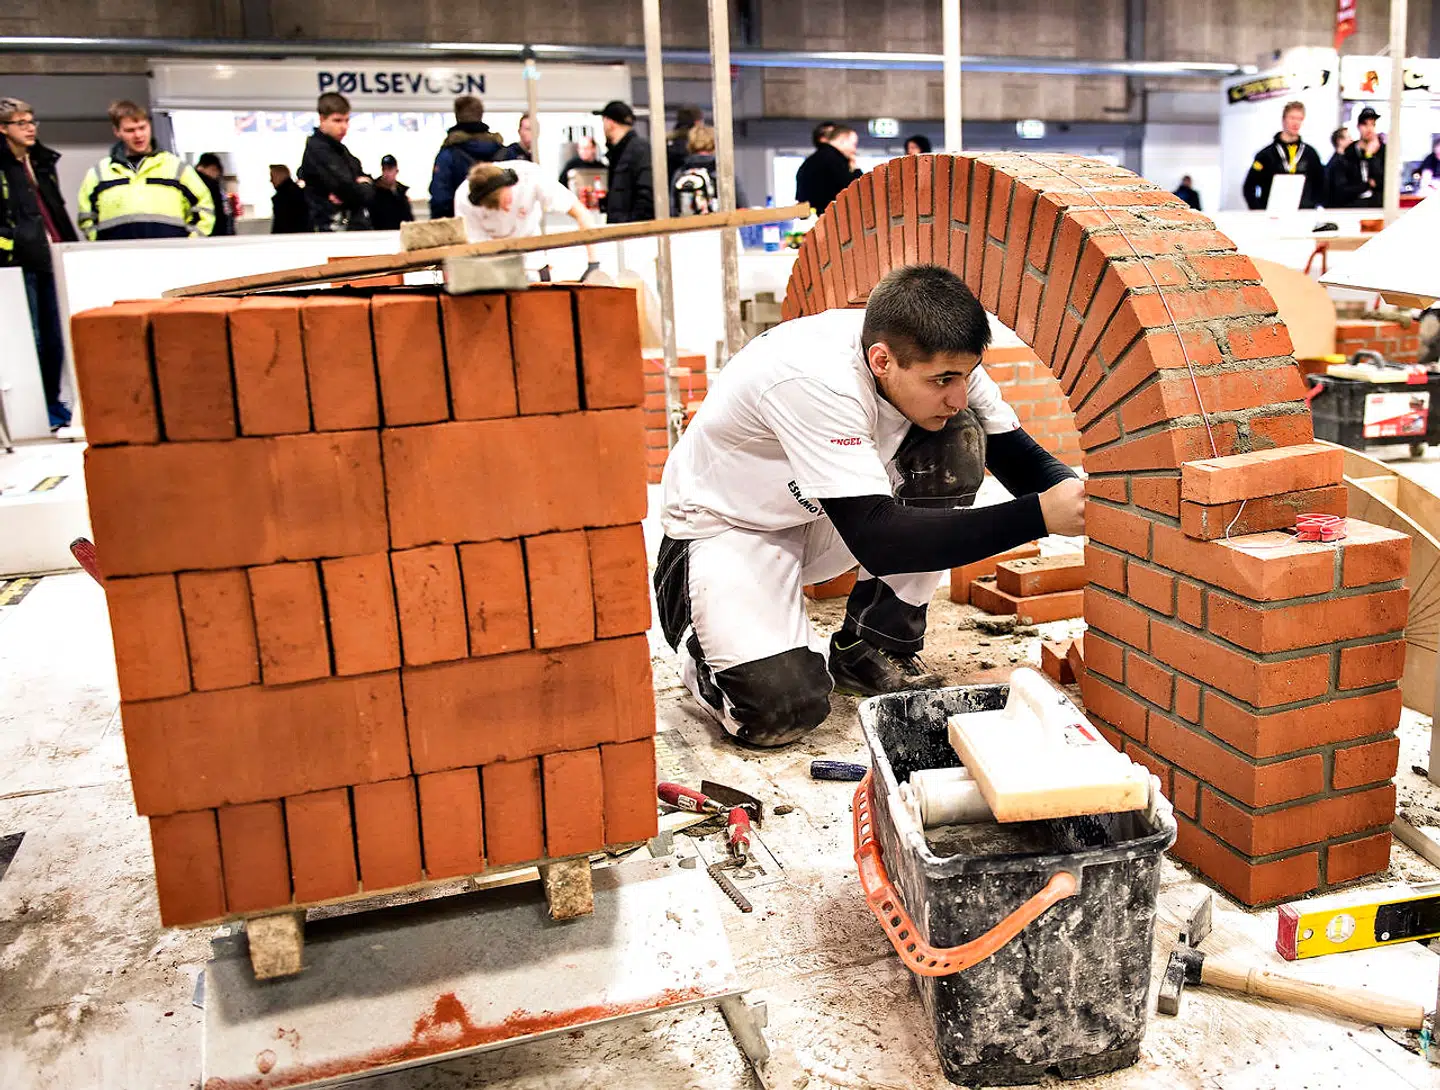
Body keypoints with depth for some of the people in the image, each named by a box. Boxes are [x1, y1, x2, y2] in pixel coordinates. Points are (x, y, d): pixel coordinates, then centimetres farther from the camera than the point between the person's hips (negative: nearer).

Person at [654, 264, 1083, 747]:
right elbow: (878, 540, -39)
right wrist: (1039, 514, -42)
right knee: (780, 708, -29)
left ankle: (872, 650, -4)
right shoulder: (812, 381, -36)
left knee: (958, 443, -19)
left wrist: (1074, 492, -30)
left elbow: (1021, 458, -7)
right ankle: (703, 643, 9)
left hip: (817, 519, 7)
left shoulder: (937, 360, -16)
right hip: (727, 527, -6)